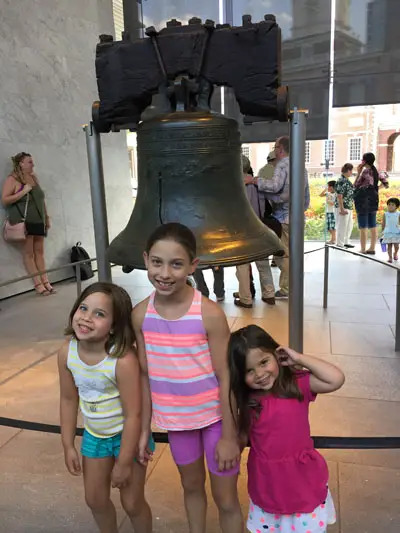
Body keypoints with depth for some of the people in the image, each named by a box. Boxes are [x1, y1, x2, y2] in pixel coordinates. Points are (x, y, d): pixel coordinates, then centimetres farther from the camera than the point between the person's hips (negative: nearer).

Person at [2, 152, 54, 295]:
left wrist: (47, 217, 16)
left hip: (38, 221, 6)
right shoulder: (12, 179, -4)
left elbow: (41, 200, 20)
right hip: (24, 222, -6)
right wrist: (23, 191, -17)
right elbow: (4, 200, -11)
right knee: (29, 253, -4)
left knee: (39, 252, 5)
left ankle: (45, 282, 6)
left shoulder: (34, 178, 16)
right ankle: (38, 285, -5)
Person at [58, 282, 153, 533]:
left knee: (132, 503, 12)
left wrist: (124, 462, -18)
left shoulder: (124, 360, -35)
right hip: (94, 435, 5)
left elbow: (133, 415, -26)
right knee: (95, 499, 22)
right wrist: (68, 445, 3)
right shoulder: (67, 352, -18)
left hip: (127, 435, -5)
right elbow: (69, 400, -3)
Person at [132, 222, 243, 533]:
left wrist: (229, 436, -11)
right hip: (175, 418, 4)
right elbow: (146, 375, 0)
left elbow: (225, 377, -15)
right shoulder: (141, 315, -10)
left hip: (215, 416, -3)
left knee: (226, 499, 12)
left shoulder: (209, 313, -23)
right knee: (191, 485, 26)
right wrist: (145, 428, 4)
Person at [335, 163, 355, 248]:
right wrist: (342, 209, -23)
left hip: (349, 207, 10)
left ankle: (346, 242, 28)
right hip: (343, 207, -10)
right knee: (342, 226, -3)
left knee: (349, 225, 16)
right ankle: (340, 244, 5)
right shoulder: (341, 181, -17)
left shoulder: (347, 180, 14)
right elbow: (339, 196, -21)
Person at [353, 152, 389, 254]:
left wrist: (358, 172, -1)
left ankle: (363, 250, -1)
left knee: (363, 227, -4)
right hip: (373, 201, 8)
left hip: (363, 201, -8)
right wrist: (375, 188, 15)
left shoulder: (366, 171, -12)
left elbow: (356, 185, -6)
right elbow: (385, 184, 11)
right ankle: (372, 248, 17)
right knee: (373, 227, 11)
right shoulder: (376, 172, 9)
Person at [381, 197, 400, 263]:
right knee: (389, 245, 0)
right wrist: (383, 231, 9)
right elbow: (383, 224, 8)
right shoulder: (385, 214, 3)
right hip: (388, 233, 0)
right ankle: (390, 257, 6)